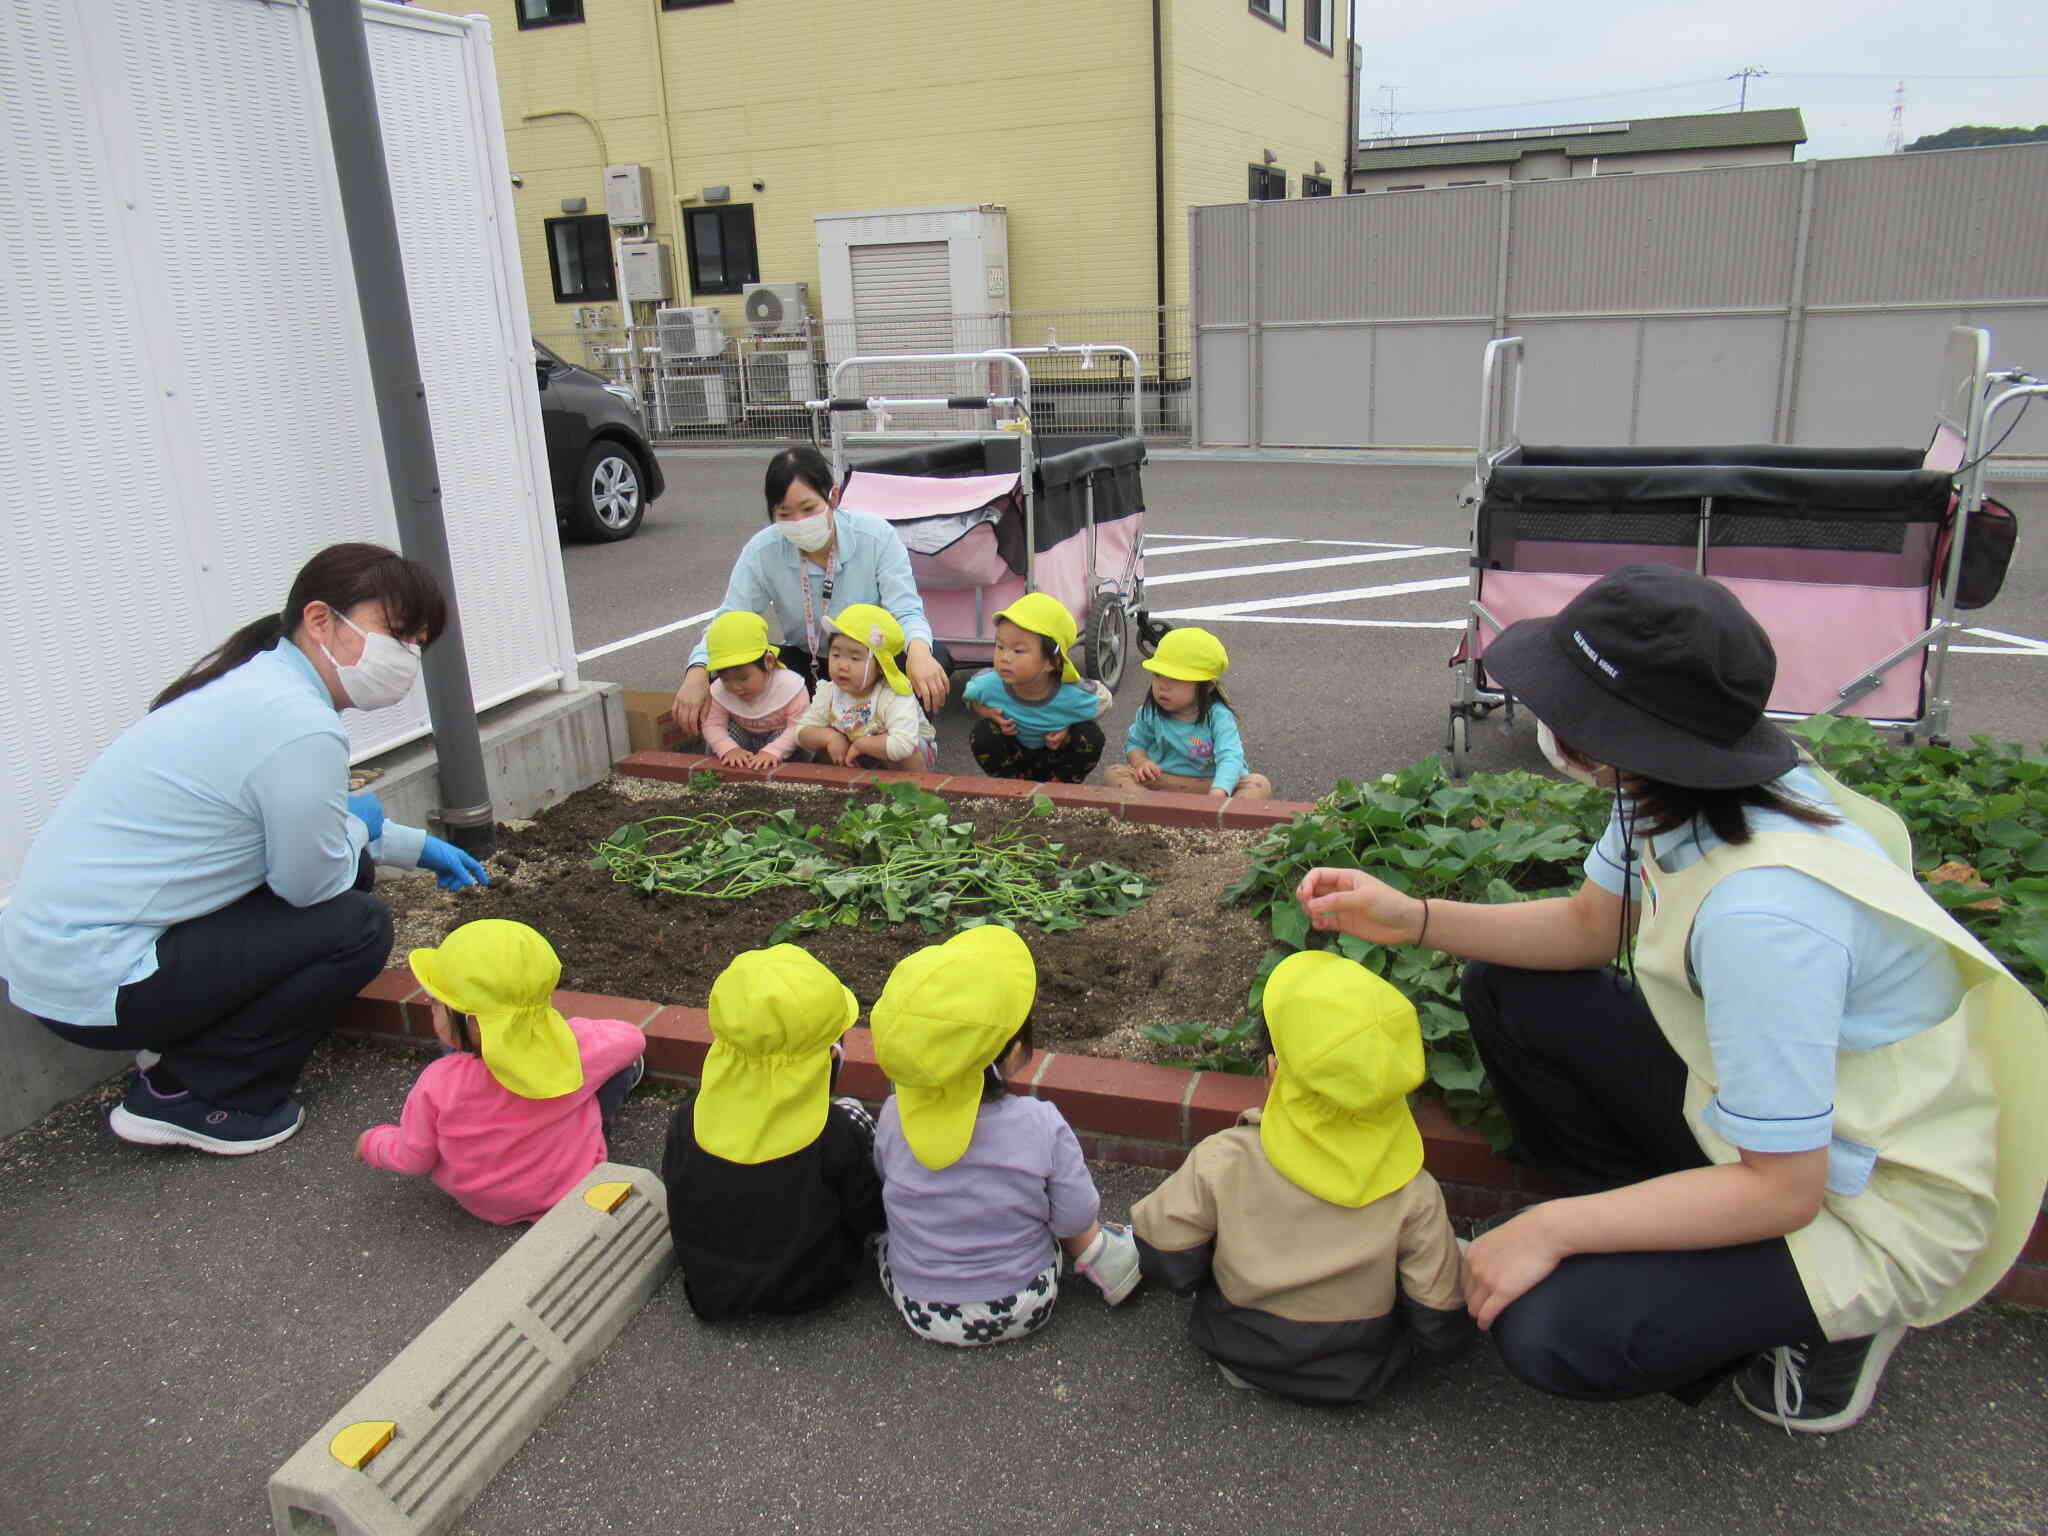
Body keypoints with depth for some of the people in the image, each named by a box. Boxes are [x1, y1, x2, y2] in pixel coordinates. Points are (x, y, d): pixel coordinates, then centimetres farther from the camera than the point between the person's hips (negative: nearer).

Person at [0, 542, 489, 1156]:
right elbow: (310, 885, -14)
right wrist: (361, 825, 7)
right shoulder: (301, 728, -25)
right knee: (358, 925, -9)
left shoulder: (255, 680, 7)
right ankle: (185, 1094, 1)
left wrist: (416, 846, 26)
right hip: (89, 987, -9)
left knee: (351, 864, 11)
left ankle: (184, 1044, 16)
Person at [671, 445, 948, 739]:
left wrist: (918, 649, -47)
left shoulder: (876, 535, -19)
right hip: (803, 661, 2)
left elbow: (906, 611, -22)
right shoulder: (761, 551, -14)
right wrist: (697, 672, -35)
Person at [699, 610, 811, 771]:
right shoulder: (719, 690, -19)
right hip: (746, 737, 4)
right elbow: (713, 725, -21)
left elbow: (798, 728, -33)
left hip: (780, 736, -4)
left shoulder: (790, 686, -32)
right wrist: (729, 749, -42)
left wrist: (772, 751, -49)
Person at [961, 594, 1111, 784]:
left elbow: (1104, 699, -10)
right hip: (1015, 751, 1)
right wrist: (987, 712, -27)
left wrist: (1068, 727, -23)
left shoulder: (1074, 696, -34)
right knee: (982, 736, -26)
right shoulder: (989, 685, -31)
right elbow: (970, 696, -5)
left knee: (1091, 737, -26)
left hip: (1056, 753, 0)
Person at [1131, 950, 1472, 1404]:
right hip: (1358, 1379, 0)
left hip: (1236, 1352, 0)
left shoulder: (1222, 1162, -26)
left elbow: (1164, 1263, -15)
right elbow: (1443, 1330, -16)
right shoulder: (1414, 1196, -25)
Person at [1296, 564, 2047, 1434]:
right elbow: (1589, 925, 7)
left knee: (1549, 1333, -21)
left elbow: (1782, 1190, -29)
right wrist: (1415, 919, -7)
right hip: (1756, 1099, 8)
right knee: (1505, 993, 3)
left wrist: (1550, 1229, -21)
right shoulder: (1679, 789, -11)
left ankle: (1821, 1324, 4)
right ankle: (1667, 1228, 10)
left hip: (1866, 1206, -8)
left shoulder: (1763, 911, -37)